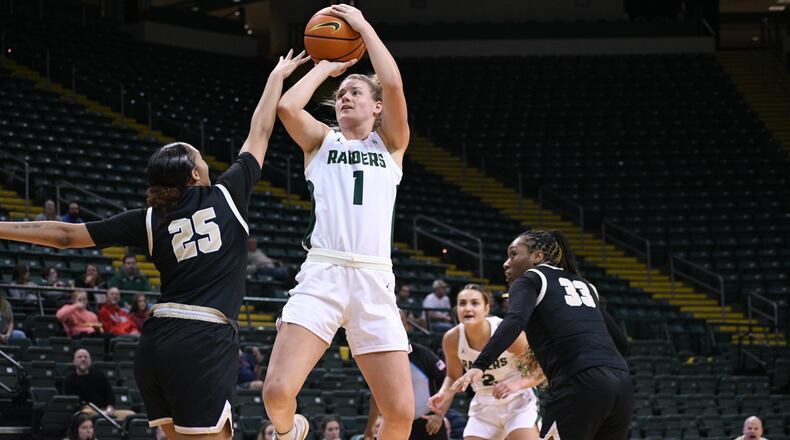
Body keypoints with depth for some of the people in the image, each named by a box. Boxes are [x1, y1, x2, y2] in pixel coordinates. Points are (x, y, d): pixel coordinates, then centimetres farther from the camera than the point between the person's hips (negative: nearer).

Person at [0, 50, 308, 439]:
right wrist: (277, 76, 29)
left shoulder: (149, 221, 10)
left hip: (156, 344, 5)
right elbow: (259, 133, 16)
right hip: (206, 343, -5)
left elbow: (66, 235, 11)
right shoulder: (226, 197, 3)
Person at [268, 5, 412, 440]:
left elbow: (393, 85, -1)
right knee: (277, 393, -18)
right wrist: (324, 68, 11)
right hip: (322, 274, 0)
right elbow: (286, 106, -4)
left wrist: (363, 25, 7)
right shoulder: (321, 140, 17)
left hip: (374, 281, 1)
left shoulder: (390, 143, 16)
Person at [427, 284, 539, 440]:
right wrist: (444, 394, -15)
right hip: (484, 409, 4)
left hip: (517, 404, -4)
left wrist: (518, 383, -34)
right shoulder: (452, 339, -13)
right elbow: (453, 376, 6)